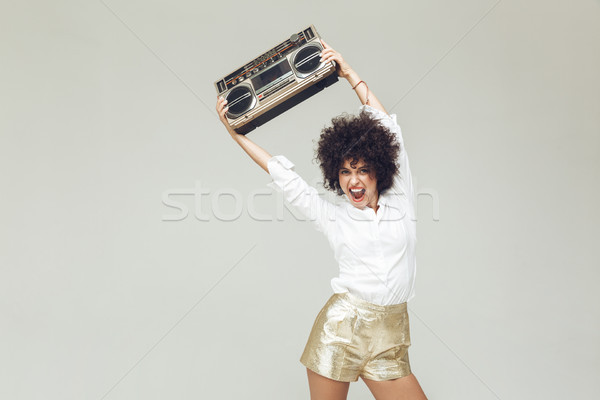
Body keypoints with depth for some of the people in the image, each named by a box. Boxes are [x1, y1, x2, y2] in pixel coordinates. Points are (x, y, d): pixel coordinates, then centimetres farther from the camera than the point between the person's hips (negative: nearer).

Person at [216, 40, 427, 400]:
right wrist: (235, 132, 8)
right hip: (339, 329, -1)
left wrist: (350, 72, 11)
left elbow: (386, 124, 8)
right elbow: (282, 174, 7)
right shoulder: (334, 217, 6)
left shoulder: (401, 202, 7)